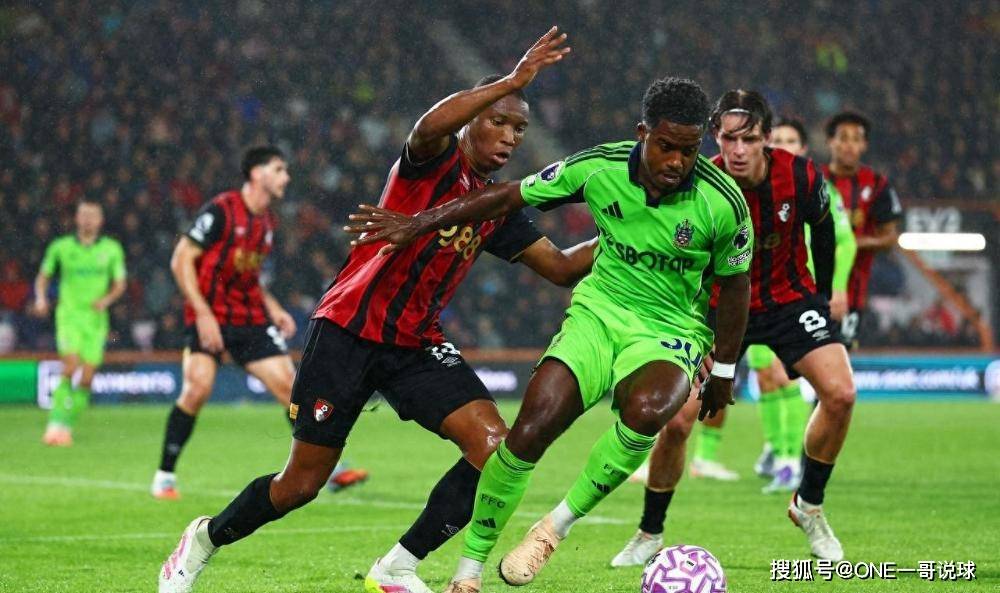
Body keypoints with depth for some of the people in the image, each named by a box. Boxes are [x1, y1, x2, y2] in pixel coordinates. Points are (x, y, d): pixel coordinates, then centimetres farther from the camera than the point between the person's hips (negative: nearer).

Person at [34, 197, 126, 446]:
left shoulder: (112, 249, 5)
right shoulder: (60, 247, 4)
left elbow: (120, 284, 9)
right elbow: (43, 276, 14)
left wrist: (106, 300, -10)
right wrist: (40, 297, -5)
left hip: (96, 318, 2)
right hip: (69, 314, -2)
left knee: (86, 379, -3)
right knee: (70, 367, -21)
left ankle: (68, 426, 12)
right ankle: (56, 424, -17)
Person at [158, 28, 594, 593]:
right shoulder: (436, 160, -9)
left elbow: (561, 266, 15)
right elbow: (429, 127, -34)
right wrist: (513, 81, -37)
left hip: (416, 344, 6)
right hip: (349, 329, -6)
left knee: (495, 446, -17)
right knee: (302, 484, -2)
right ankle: (206, 539, 29)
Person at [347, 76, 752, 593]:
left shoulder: (723, 202, -17)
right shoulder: (599, 167, -13)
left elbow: (734, 286, 0)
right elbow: (509, 198, 1)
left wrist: (724, 371, 8)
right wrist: (419, 224, 3)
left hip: (670, 333, -2)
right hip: (599, 312, 2)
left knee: (646, 409, -37)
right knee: (530, 429, -18)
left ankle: (557, 525, -15)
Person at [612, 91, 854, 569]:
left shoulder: (801, 177, -19)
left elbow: (822, 230, 3)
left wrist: (822, 294, 12)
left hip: (789, 299, 1)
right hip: (720, 308, -1)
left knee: (840, 394, -20)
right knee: (675, 421, -11)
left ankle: (809, 504, 4)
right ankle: (649, 534, 11)